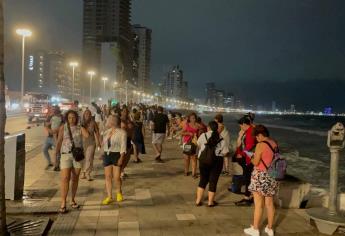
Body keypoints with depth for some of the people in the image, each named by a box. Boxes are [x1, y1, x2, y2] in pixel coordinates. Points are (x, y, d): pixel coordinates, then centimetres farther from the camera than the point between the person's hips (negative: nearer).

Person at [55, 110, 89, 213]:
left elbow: (87, 135, -13)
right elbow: (59, 141, 3)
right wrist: (56, 153, -3)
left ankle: (73, 200, 24)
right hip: (66, 154, -2)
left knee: (75, 178, 10)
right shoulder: (63, 127, 3)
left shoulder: (79, 128, 6)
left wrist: (81, 125, -5)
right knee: (65, 178, -11)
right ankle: (63, 204, -9)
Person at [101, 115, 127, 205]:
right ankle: (109, 196, 9)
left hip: (117, 155, -6)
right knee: (108, 176, 2)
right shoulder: (106, 132, 13)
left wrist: (121, 158, -18)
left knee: (116, 177, -5)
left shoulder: (122, 132, -6)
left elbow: (123, 146, -11)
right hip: (107, 155, 6)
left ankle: (119, 192, 22)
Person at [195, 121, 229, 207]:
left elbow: (198, 145, 8)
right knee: (213, 181, 10)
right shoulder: (221, 139, -4)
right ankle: (211, 202, 19)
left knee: (203, 180, 16)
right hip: (217, 161, -1)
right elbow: (225, 151, -5)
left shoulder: (203, 136, -5)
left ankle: (198, 200, 18)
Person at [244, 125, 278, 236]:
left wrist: (251, 158, 4)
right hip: (272, 176, 7)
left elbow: (256, 162, -17)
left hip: (261, 176, -7)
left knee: (258, 204, 4)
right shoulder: (275, 143, 5)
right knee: (269, 203, 15)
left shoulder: (260, 145, -17)